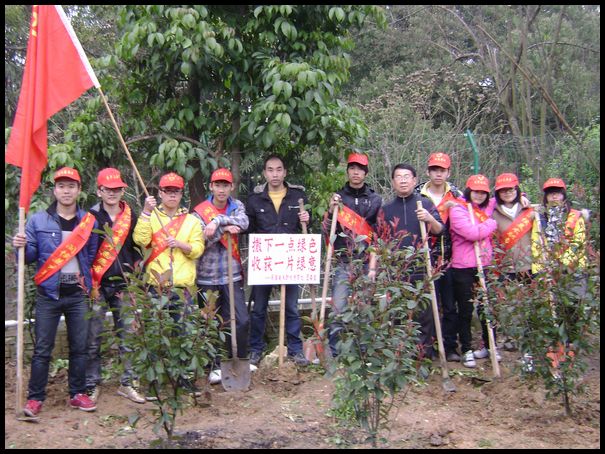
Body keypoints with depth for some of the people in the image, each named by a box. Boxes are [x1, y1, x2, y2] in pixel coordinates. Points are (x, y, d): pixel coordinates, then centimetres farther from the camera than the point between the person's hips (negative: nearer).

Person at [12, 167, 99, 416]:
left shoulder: (89, 221, 6)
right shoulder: (38, 220, 1)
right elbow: (31, 256, 1)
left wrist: (89, 283, 3)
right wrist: (22, 246, -19)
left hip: (78, 294, 2)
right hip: (49, 293, -2)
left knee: (79, 347, 8)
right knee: (42, 348, 0)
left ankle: (77, 393, 19)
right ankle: (35, 397, 9)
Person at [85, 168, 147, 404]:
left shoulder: (131, 216, 9)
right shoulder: (91, 216, 0)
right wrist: (89, 283, -9)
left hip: (124, 285, 3)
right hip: (97, 286, -3)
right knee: (93, 338, 0)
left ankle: (127, 383, 16)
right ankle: (91, 385, 11)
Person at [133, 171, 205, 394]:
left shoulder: (191, 220, 13)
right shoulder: (151, 216, 7)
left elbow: (198, 249, 5)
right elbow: (140, 240, -10)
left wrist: (181, 244, -13)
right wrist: (146, 212, -16)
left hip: (183, 284, 2)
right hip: (155, 284, -1)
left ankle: (184, 376, 14)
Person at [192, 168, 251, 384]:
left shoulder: (236, 206, 5)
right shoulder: (200, 211, -4)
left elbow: (243, 222, -16)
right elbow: (202, 241, -13)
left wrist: (218, 221, -26)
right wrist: (225, 228, -19)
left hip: (232, 275, 2)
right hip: (207, 277, -2)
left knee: (242, 320, -2)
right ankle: (215, 366, 21)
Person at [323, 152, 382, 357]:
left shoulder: (375, 200, 8)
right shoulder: (338, 198, 9)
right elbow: (326, 231, 8)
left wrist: (373, 266, -1)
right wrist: (331, 211, -10)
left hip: (366, 263, 0)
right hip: (343, 264, 0)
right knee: (338, 309, -7)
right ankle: (333, 351, 2)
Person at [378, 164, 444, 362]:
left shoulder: (425, 204, 8)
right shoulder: (386, 209, 13)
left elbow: (439, 231, 2)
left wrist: (430, 219, -18)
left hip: (421, 269, -1)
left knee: (424, 312, -1)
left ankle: (425, 352, 8)